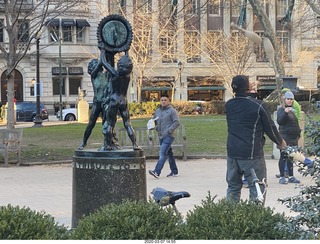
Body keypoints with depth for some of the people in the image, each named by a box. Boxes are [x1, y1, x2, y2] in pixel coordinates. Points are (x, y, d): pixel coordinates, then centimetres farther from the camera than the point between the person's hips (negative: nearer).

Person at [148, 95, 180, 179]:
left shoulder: (172, 111, -5)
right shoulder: (157, 111, 14)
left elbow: (177, 122, -10)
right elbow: (154, 121, 25)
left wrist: (169, 130, -17)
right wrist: (156, 128, 5)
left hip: (168, 136, -7)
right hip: (161, 136, 7)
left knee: (162, 154, -15)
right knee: (169, 153, 14)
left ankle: (157, 172, -23)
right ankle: (174, 171, 22)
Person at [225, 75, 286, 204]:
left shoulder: (228, 105, 4)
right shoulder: (258, 105, -12)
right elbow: (270, 127, -3)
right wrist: (280, 142, 14)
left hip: (232, 153, 6)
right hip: (252, 154, -5)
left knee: (233, 186, 14)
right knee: (257, 188, 0)